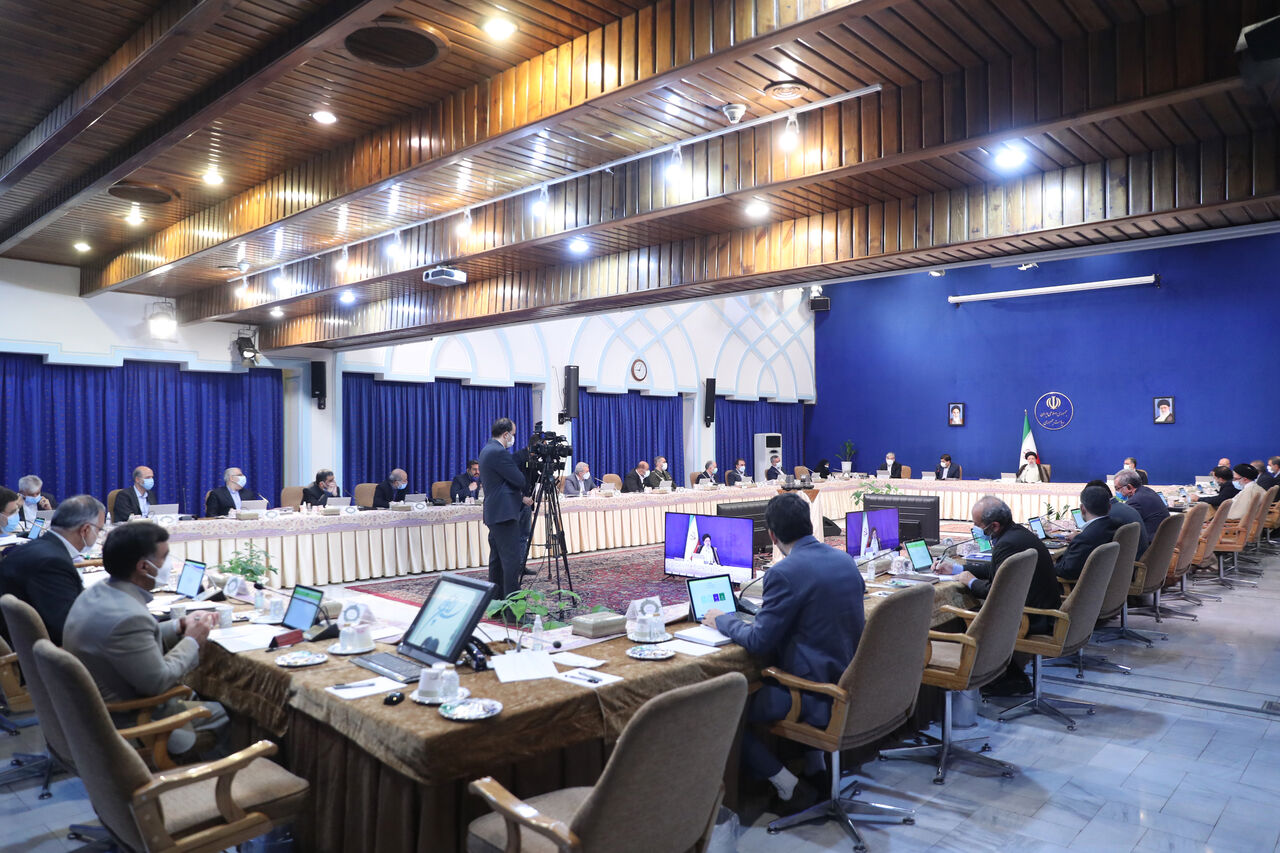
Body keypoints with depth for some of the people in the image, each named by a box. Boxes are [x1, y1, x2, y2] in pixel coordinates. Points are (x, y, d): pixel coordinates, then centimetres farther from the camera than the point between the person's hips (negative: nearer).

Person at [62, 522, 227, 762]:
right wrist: (192, 641, -13)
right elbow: (158, 681, -26)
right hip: (124, 721, -10)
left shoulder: (97, 592, -2)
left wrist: (179, 626, 3)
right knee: (220, 715, 3)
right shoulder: (128, 617, -33)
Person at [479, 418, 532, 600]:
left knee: (497, 558, 15)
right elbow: (520, 480, -14)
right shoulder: (499, 452, -17)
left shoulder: (487, 450, 16)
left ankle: (495, 599, 20)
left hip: (494, 514, 11)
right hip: (504, 513, -11)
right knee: (513, 558, -9)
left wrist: (521, 496, 14)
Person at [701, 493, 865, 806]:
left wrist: (721, 620, 2)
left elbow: (758, 641, -16)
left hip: (819, 695, -8)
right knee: (758, 684, 29)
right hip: (852, 682, 8)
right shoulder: (845, 560, 4)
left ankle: (778, 777, 6)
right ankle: (814, 763, 28)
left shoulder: (784, 573, -21)